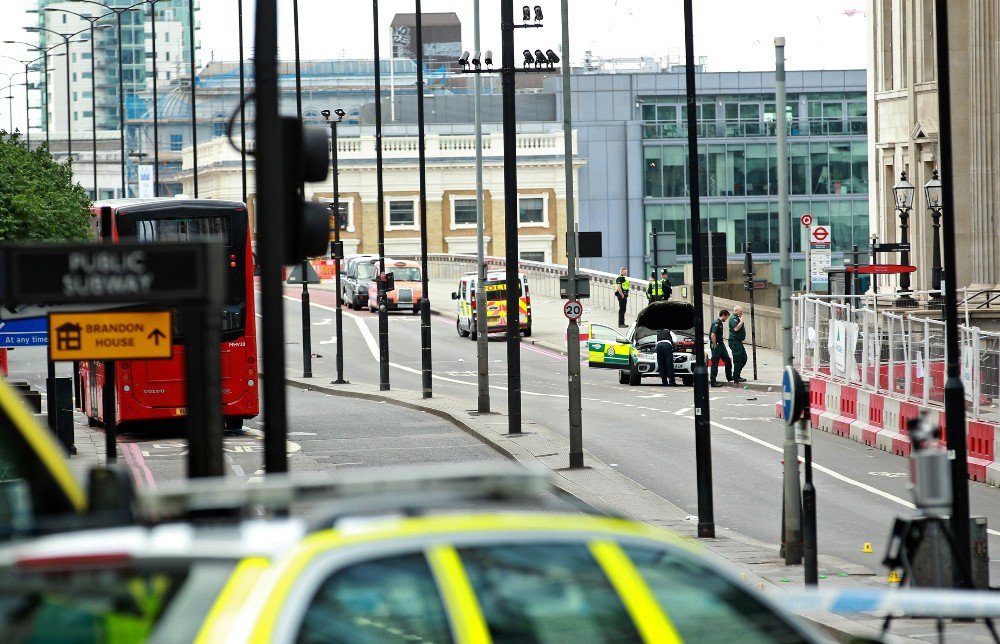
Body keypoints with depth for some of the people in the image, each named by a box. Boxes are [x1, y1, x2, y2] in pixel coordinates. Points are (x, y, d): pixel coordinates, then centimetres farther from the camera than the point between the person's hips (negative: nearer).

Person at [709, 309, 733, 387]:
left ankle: (729, 376, 29)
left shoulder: (721, 323, 14)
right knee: (715, 364, -5)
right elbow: (713, 335, -23)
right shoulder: (716, 323, -16)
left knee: (728, 360, 13)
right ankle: (713, 381, -1)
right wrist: (715, 347, -20)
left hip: (721, 345, 9)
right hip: (716, 346, -9)